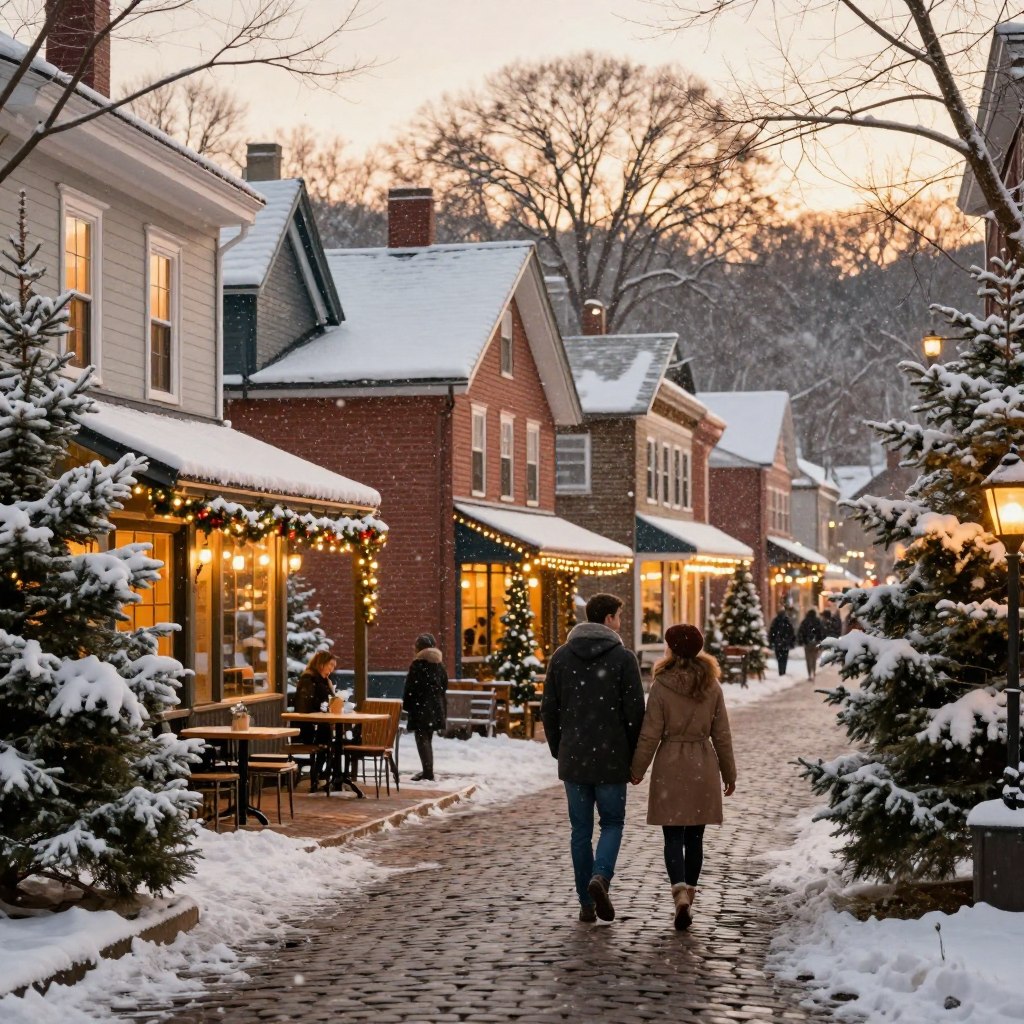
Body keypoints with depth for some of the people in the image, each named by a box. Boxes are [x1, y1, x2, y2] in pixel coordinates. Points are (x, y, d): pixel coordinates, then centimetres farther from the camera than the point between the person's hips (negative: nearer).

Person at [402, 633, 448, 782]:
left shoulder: (418, 664, -12)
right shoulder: (439, 664, 9)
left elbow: (411, 687, -12)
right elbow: (444, 685, 15)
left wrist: (406, 705, -3)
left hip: (421, 706, -7)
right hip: (436, 706, 7)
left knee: (422, 739, -5)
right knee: (427, 739, 18)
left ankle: (428, 773, -12)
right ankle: (428, 771, 23)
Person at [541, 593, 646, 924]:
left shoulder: (561, 656, 4)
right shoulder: (623, 657, -6)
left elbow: (549, 710, 5)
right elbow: (635, 712, -8)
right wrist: (635, 759, 2)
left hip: (573, 758, 3)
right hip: (611, 758, -3)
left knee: (580, 829, 10)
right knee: (612, 823, 11)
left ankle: (587, 904, 11)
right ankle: (600, 877, -14)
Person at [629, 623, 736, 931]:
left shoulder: (662, 687, -10)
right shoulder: (711, 686, 0)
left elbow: (650, 734, -7)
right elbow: (721, 734, 5)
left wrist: (637, 769, 5)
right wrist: (729, 773, 15)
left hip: (670, 768, -3)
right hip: (702, 767, 3)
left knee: (673, 836, 0)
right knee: (694, 837, 11)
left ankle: (680, 893, -19)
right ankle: (688, 897, 17)